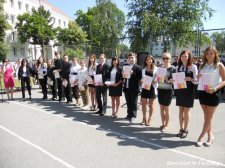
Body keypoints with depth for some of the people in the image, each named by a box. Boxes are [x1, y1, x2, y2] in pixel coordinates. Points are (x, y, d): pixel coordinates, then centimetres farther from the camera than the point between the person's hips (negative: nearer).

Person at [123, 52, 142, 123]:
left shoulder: (138, 67, -7)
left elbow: (139, 78, -14)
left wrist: (132, 73, -25)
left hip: (134, 88, -6)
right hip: (126, 88, 6)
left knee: (134, 103, 6)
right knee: (128, 103, 16)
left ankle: (133, 116, 17)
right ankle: (129, 115, 28)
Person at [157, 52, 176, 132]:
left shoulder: (172, 68, -7)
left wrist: (168, 81, -26)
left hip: (168, 90, -4)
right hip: (160, 89, 4)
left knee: (166, 108, 5)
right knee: (161, 107, 10)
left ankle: (166, 125, 22)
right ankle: (163, 123, 25)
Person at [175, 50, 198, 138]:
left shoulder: (193, 67, -5)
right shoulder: (178, 67, 8)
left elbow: (196, 80, -6)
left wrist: (190, 79, -25)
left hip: (189, 91, -4)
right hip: (179, 90, 4)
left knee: (186, 111, 2)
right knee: (180, 110, 9)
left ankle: (185, 130, 16)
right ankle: (181, 129, 20)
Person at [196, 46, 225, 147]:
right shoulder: (203, 66, 9)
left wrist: (215, 88, -21)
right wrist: (198, 77, -7)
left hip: (213, 93, -5)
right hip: (203, 92, 5)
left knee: (209, 117, 2)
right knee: (206, 116, 10)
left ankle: (201, 136, 10)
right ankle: (210, 136, 23)